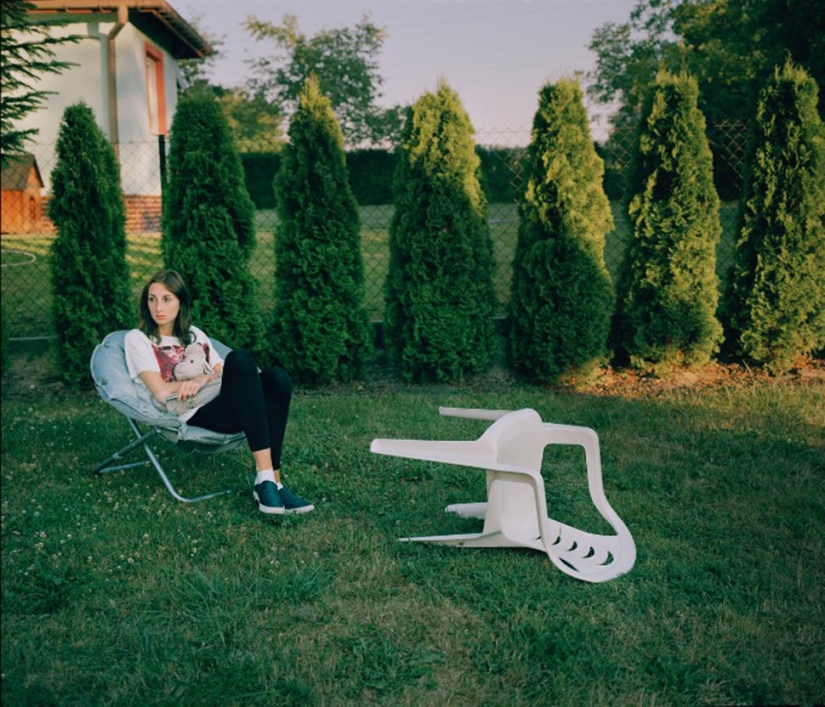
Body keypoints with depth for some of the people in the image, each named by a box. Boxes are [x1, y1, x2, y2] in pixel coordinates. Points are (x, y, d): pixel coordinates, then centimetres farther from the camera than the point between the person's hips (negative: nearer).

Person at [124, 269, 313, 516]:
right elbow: (161, 393, -6)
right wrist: (210, 377, -2)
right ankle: (266, 477, -38)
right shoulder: (137, 339, 9)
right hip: (193, 416, -5)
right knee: (239, 359, -31)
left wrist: (205, 378, -10)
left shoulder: (195, 334, 25)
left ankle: (270, 481, -28)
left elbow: (222, 374, 12)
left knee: (277, 378, -25)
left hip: (225, 408, 6)